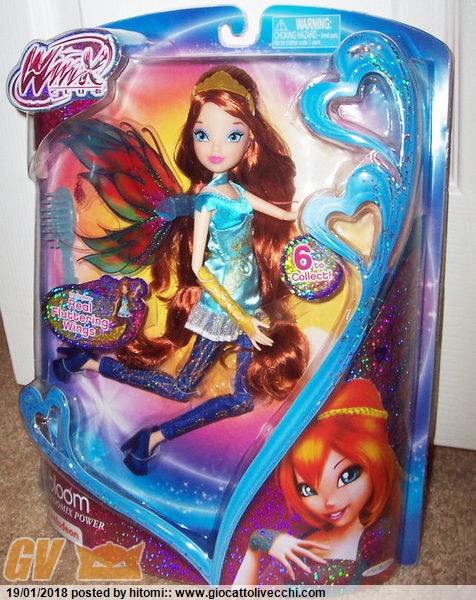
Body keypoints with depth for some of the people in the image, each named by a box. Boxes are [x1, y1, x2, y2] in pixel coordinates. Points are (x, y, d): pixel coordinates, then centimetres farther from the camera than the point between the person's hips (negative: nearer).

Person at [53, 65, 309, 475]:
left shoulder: (237, 189, 2)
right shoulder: (207, 199, -16)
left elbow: (285, 213, 19)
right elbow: (198, 267, -20)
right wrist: (244, 320, -21)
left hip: (249, 299, 7)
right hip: (223, 303, -7)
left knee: (244, 398, 5)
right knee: (183, 387, 5)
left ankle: (157, 436, 7)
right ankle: (92, 364, 14)